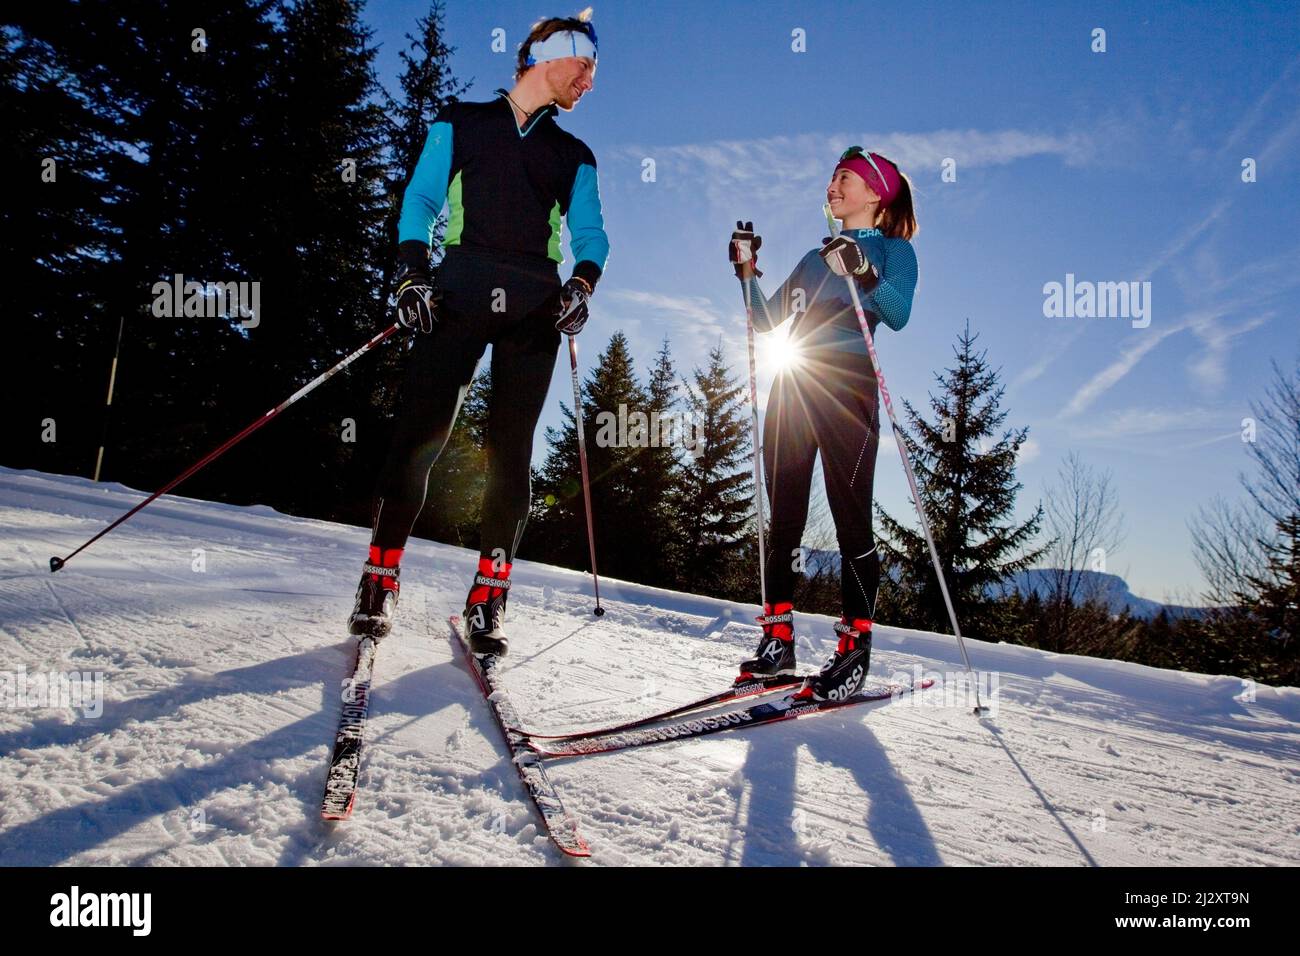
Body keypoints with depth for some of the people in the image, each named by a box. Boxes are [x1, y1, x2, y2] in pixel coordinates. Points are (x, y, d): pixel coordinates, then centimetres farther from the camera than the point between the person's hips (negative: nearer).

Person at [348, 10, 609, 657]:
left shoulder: (574, 156, 24)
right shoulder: (461, 123, 17)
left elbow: (589, 233, 15)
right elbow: (420, 199, 9)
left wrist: (582, 284, -6)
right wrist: (413, 272, -7)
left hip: (536, 306, 2)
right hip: (460, 291, -2)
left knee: (511, 448, -5)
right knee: (421, 431, -10)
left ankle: (488, 598, -1)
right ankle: (380, 579, 1)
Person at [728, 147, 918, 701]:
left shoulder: (892, 250, 9)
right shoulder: (815, 258, 27)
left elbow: (898, 314, -11)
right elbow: (767, 322, 23)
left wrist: (863, 273, -26)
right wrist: (748, 270, 14)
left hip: (846, 384, -6)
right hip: (791, 386, 6)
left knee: (850, 517, -9)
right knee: (783, 518, 2)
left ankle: (855, 650, -4)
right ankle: (778, 638, 8)